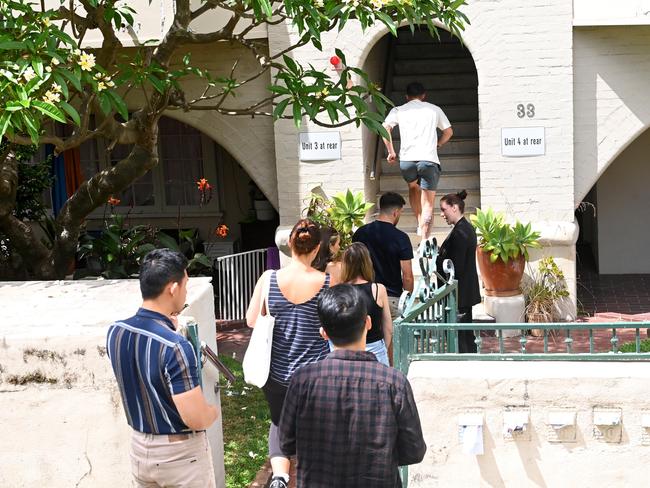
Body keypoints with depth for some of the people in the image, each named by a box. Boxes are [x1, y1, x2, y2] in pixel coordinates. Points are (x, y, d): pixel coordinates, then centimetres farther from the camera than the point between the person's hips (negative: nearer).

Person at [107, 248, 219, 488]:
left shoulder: (115, 333, -7)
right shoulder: (175, 347, -29)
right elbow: (196, 419, -27)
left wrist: (163, 326, 11)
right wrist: (213, 412, -5)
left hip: (140, 448, 6)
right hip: (181, 452, -6)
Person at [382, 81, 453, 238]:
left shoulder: (398, 110, 12)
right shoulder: (434, 109, 16)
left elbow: (385, 128, -2)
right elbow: (449, 132, 20)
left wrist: (391, 152, 5)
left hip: (407, 160, 1)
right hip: (429, 160, -1)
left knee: (413, 187, 31)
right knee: (428, 204, 0)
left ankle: (420, 224, 20)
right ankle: (424, 239, -13)